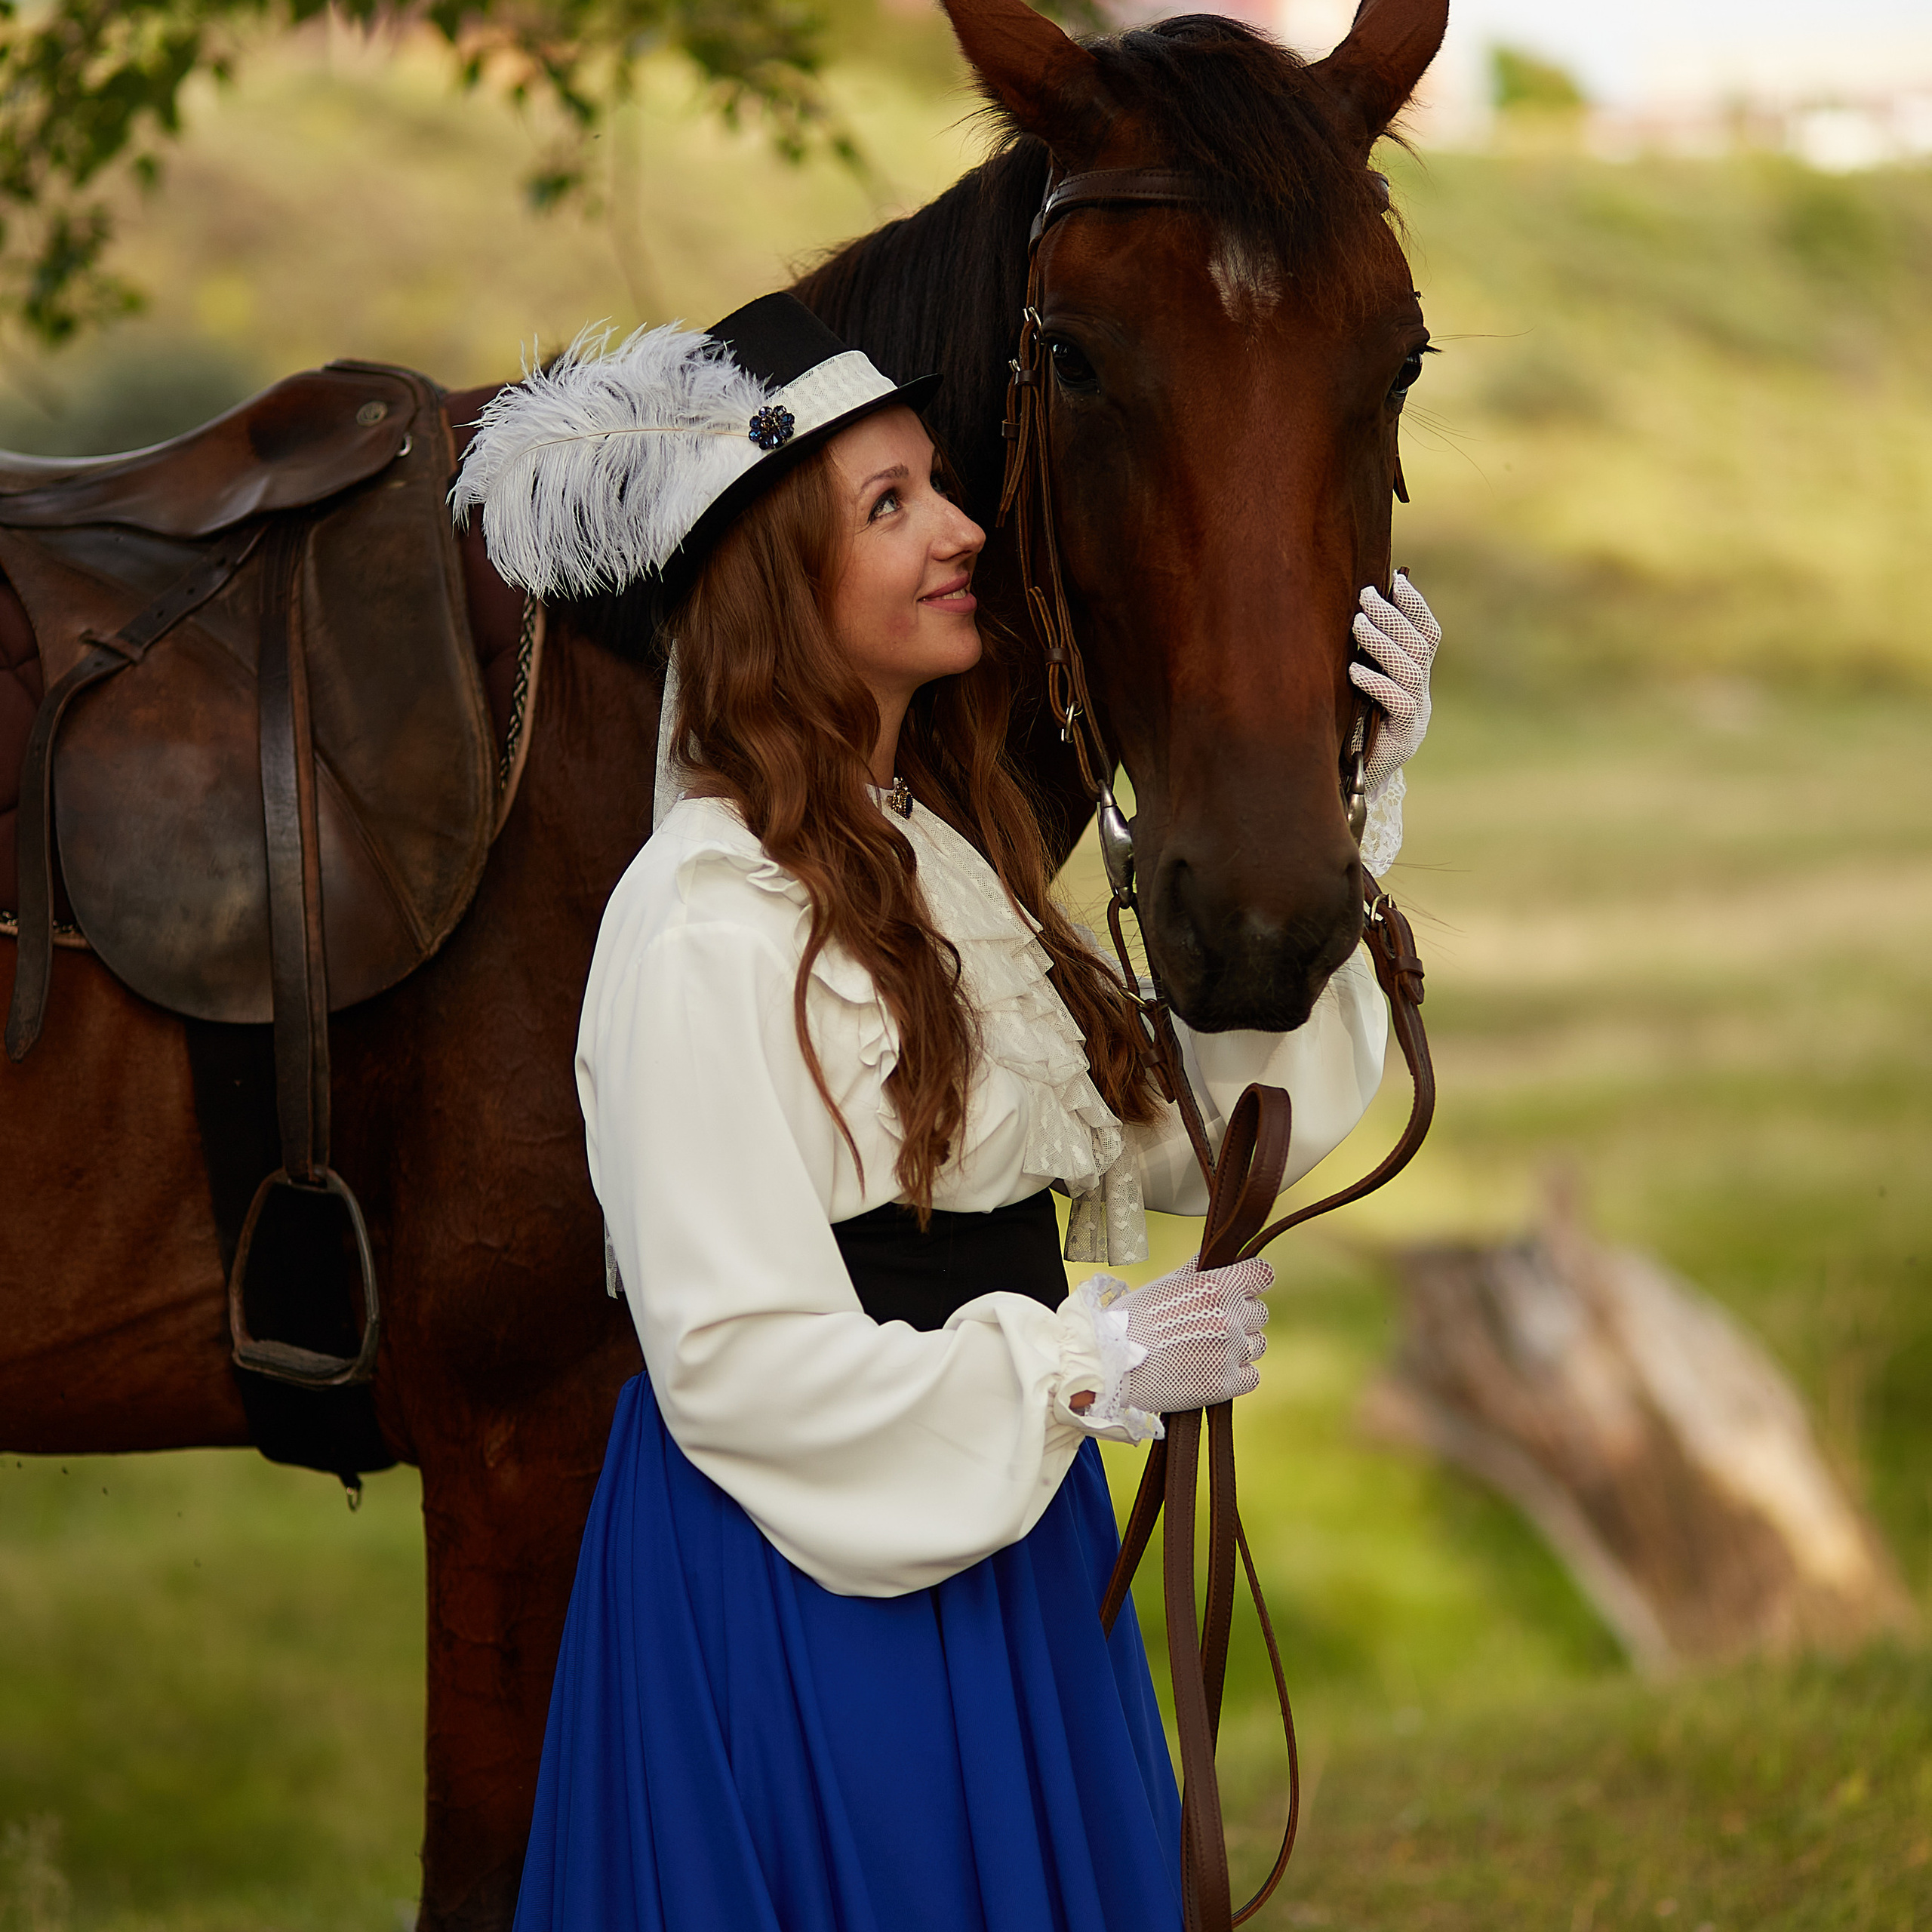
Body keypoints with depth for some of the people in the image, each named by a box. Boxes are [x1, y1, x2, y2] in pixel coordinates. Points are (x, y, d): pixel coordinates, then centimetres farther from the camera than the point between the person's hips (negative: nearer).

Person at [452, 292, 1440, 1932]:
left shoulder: (948, 858, 8)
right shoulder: (707, 921, -19)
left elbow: (1188, 1128, 8)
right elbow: (732, 1364, -21)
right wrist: (1089, 1367, -19)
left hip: (1006, 1543, 8)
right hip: (804, 1603, -8)